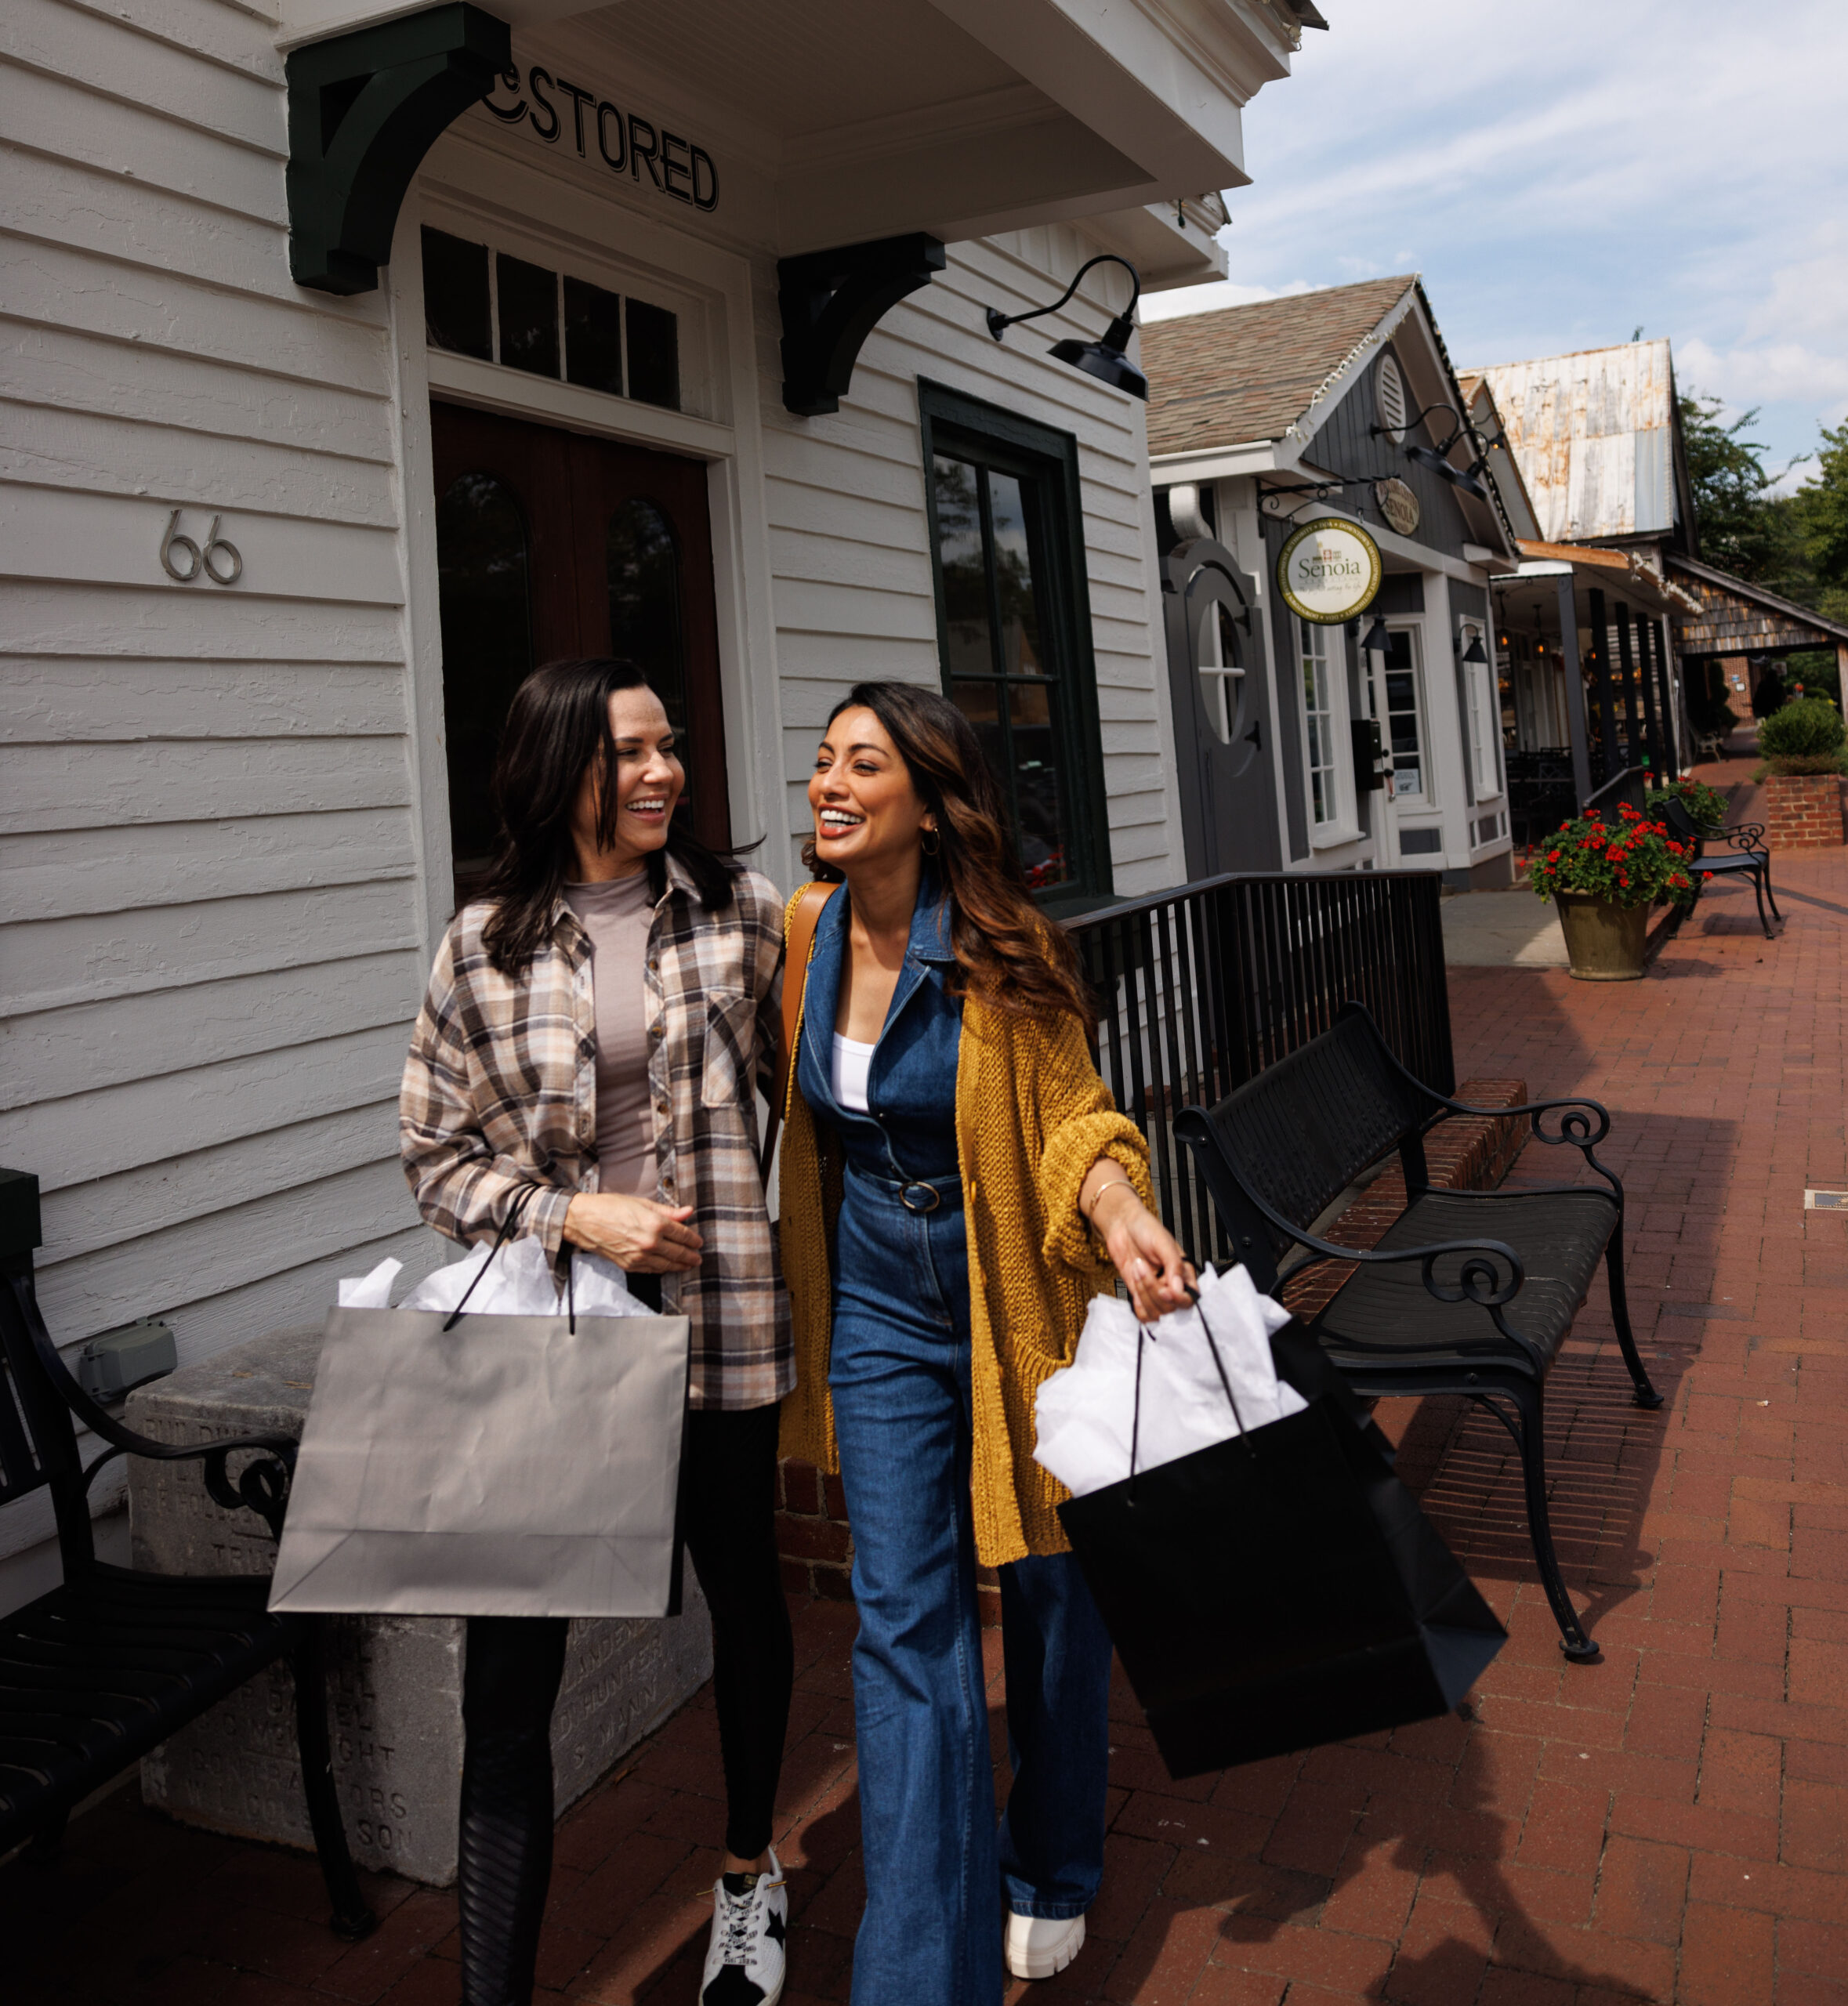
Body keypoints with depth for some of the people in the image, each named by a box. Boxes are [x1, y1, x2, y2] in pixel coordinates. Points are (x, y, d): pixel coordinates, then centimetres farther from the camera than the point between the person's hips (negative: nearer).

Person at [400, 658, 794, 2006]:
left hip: (718, 1319, 1)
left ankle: (750, 1873, 45)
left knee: (745, 1597, 19)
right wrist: (576, 1214, -12)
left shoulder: (743, 913, 1)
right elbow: (437, 1155, 2)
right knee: (509, 1668, -2)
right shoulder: (485, 948, -1)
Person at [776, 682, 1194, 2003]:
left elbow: (1073, 1117, -14)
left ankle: (1051, 1877, 41)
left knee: (1048, 1592, 14)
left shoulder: (1002, 955, -17)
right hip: (881, 1316, 3)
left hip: (1019, 1310, -3)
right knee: (907, 1627, 4)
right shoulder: (803, 935, -4)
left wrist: (1123, 1215, -34)